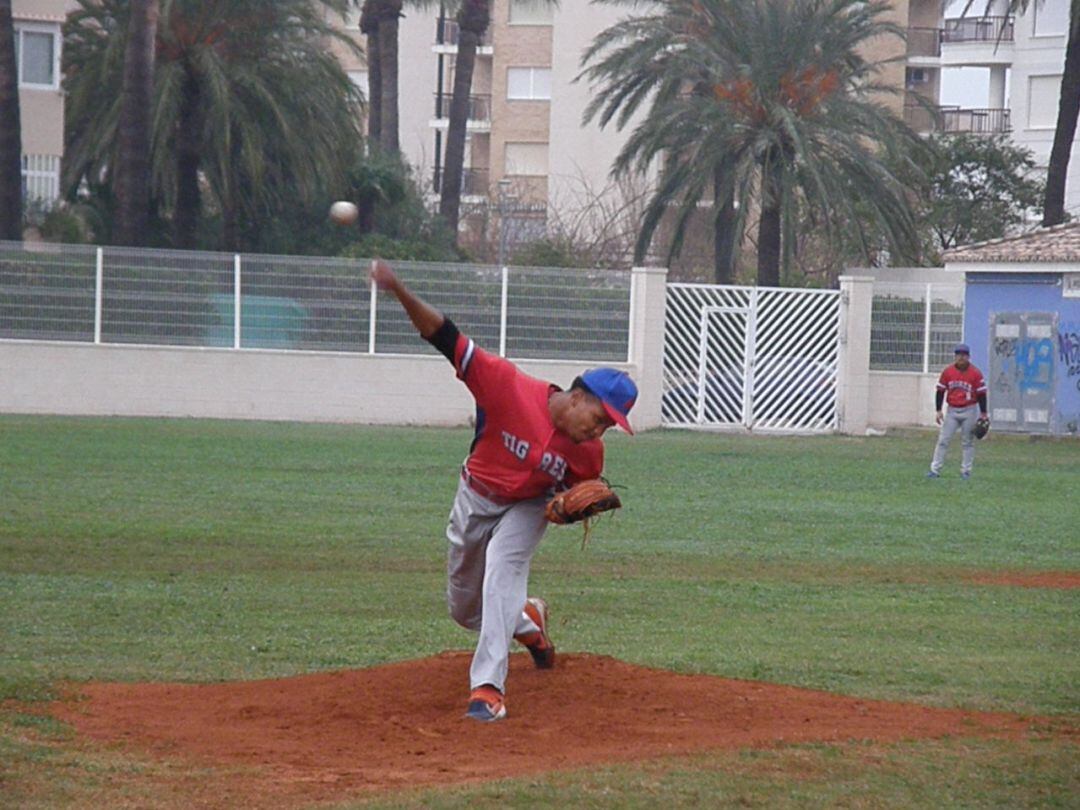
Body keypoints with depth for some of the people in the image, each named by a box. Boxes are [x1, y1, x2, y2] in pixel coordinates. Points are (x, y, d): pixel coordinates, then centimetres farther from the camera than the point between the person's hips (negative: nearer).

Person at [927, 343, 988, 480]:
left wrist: (983, 414, -5)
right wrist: (938, 411, 0)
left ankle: (966, 471, 11)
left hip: (969, 411, -2)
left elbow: (981, 394, -3)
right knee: (943, 440, -2)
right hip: (952, 411, 2)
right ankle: (935, 470, -1)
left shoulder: (975, 373, -6)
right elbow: (940, 391, 5)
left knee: (968, 442, 3)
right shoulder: (947, 371, 0)